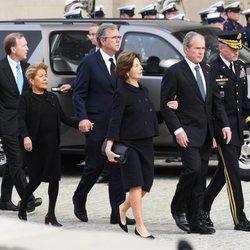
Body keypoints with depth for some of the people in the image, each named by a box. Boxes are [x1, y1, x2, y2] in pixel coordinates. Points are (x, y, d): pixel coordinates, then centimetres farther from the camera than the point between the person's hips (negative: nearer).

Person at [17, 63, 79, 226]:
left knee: (55, 178, -2)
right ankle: (23, 206, 27)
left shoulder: (52, 97, 12)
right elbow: (21, 119, -13)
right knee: (36, 178, 1)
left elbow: (63, 117, 13)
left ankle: (51, 215, 4)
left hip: (52, 145, 5)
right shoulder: (26, 98, -4)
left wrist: (79, 124, 1)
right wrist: (26, 137, -29)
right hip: (35, 145, -4)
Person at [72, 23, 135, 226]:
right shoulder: (89, 63, -5)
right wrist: (83, 118, -17)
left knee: (118, 169, -1)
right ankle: (79, 199, 30)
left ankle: (118, 213, 1)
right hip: (97, 125, -5)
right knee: (95, 166, 4)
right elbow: (79, 94, -6)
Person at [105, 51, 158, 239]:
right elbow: (115, 121, -15)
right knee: (136, 184, -7)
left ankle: (123, 208, 32)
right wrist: (109, 146, -22)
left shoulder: (143, 91, 12)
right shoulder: (122, 94, -10)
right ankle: (140, 227, -4)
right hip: (129, 144, -7)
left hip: (146, 143, 7)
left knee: (146, 184, 8)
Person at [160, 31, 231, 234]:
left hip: (205, 134, 7)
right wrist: (177, 130, -17)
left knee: (201, 178, 6)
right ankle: (178, 208, 0)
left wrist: (225, 124, 4)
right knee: (193, 169, -20)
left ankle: (195, 221, 10)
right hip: (187, 133, -7)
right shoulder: (174, 72, -6)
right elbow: (165, 105, -8)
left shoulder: (207, 71, 14)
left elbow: (216, 101, 17)